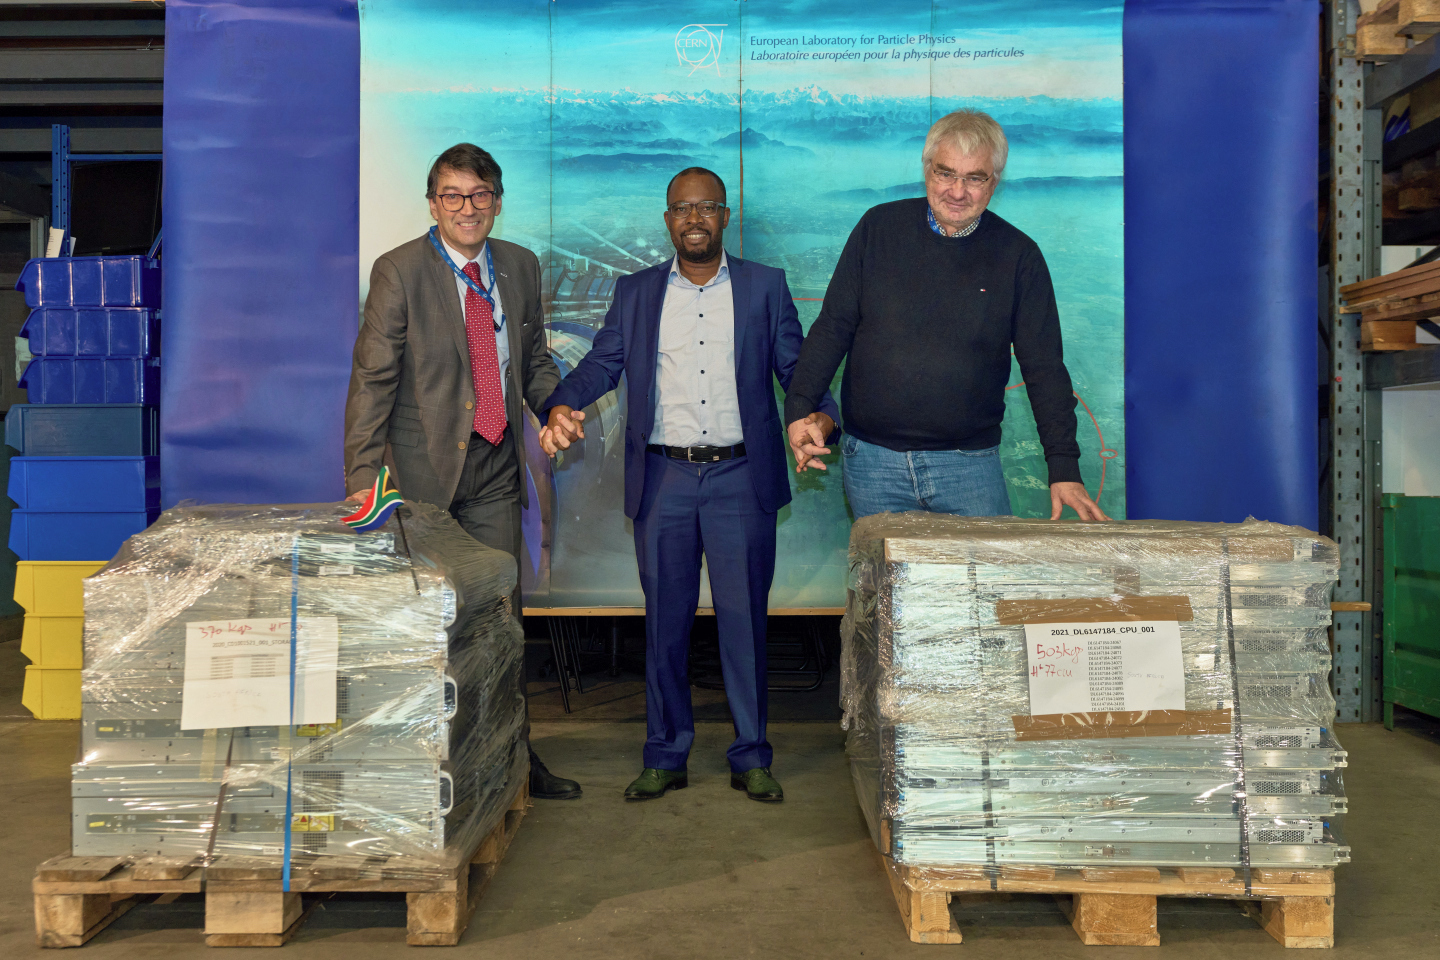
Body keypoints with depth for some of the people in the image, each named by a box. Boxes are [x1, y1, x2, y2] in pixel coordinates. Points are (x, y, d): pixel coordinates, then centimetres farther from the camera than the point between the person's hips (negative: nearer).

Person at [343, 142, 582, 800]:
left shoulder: (521, 267, 9)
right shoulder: (399, 271, -6)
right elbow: (373, 378, -10)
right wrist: (364, 475, -18)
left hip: (496, 469, 4)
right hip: (424, 466, -4)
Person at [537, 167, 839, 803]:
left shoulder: (765, 287, 8)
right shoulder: (636, 293, 12)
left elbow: (797, 366, 4)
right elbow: (601, 364, 5)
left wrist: (819, 415, -16)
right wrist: (562, 407, -15)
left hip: (740, 478, -1)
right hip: (663, 480, 1)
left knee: (744, 619, 2)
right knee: (664, 620, 6)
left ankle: (751, 758, 15)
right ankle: (665, 756, 18)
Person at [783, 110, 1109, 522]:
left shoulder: (1018, 255, 1)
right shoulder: (879, 227, 3)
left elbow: (1044, 368, 2)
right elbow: (832, 328, 6)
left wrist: (1064, 470, -5)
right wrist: (799, 408, -7)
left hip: (970, 463, 0)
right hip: (872, 461, 1)